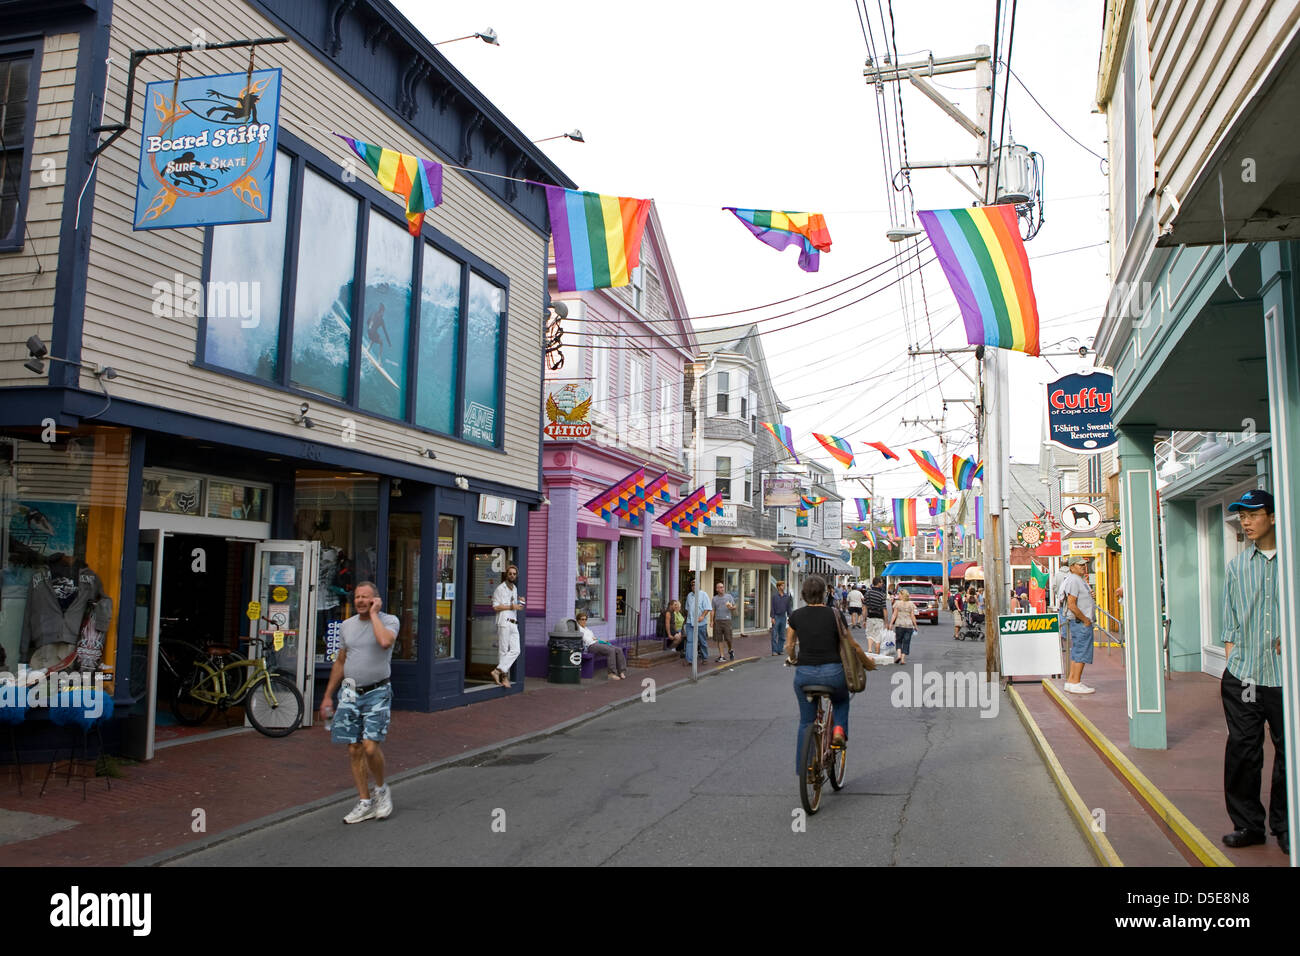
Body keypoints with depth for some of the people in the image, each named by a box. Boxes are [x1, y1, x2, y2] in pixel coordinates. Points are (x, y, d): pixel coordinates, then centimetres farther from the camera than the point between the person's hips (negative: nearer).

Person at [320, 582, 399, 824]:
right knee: (354, 750, 4)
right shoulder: (347, 625, 11)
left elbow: (385, 641, -28)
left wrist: (373, 613, -16)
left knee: (370, 747, -13)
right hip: (350, 693, 5)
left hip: (377, 692, -5)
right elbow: (340, 662, 19)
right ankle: (365, 803, 14)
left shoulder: (389, 621, -5)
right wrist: (327, 696, 18)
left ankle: (381, 790, 14)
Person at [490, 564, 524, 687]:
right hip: (504, 622, -7)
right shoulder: (500, 588, -2)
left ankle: (498, 671, -5)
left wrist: (520, 601, 13)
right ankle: (504, 676, 1)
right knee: (503, 650, -4)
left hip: (514, 623, 7)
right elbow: (495, 607, -9)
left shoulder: (515, 588, 22)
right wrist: (511, 606, -13)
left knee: (515, 650, -5)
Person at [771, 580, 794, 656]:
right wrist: (772, 618, -10)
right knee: (774, 635, -4)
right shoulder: (774, 596, -3)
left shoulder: (787, 597, 7)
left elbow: (789, 608, 10)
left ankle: (780, 650, 13)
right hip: (776, 617, -4)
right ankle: (774, 651, -3)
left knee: (782, 635, 7)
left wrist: (789, 618, 5)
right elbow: (772, 607, -4)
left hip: (783, 617, 4)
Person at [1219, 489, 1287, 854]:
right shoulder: (1236, 566, 11)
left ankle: (1284, 827, 21)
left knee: (1288, 750, 6)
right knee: (1242, 749, 3)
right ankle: (1247, 823, 15)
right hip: (1242, 676, 2)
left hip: (1285, 675, -2)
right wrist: (1231, 662, 5)